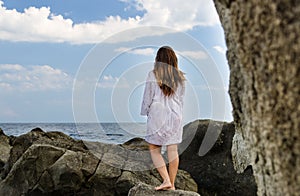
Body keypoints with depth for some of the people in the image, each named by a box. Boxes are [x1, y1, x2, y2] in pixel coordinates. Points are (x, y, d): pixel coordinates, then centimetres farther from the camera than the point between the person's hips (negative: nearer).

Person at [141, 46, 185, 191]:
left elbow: (147, 97, -2)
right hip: (175, 115, 4)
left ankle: (166, 180, -5)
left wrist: (144, 114, 10)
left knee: (154, 150, 7)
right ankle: (172, 184, 13)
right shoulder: (180, 77, 3)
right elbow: (181, 99, 11)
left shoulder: (153, 75, -7)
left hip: (157, 115, -3)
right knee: (173, 150, 6)